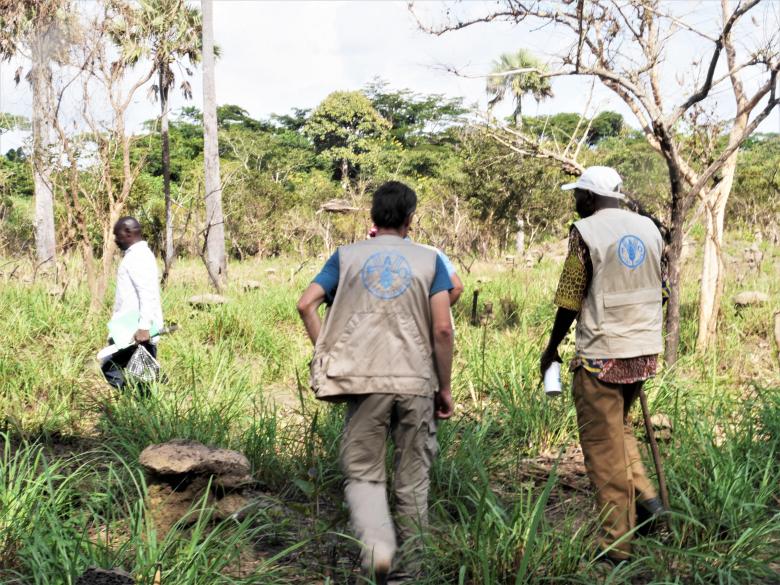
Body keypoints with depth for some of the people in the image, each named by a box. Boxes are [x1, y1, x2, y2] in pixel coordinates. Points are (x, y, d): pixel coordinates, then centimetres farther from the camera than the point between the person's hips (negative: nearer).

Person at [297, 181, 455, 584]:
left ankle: (375, 542, -20)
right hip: (417, 384, 0)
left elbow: (306, 304, -2)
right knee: (412, 482, 11)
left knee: (362, 473, 8)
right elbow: (443, 329, -2)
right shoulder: (429, 260, 5)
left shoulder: (347, 256, 8)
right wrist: (445, 388, 6)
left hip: (364, 381, 0)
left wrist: (326, 355, 7)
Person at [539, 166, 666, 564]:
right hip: (644, 351, 7)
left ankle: (616, 543, 5)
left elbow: (570, 300, -9)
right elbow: (657, 288, 15)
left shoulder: (586, 231, -9)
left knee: (603, 448, 1)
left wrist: (551, 349, 3)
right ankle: (644, 495, 13)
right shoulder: (648, 227, 9)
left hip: (601, 355, -6)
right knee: (618, 426, 27)